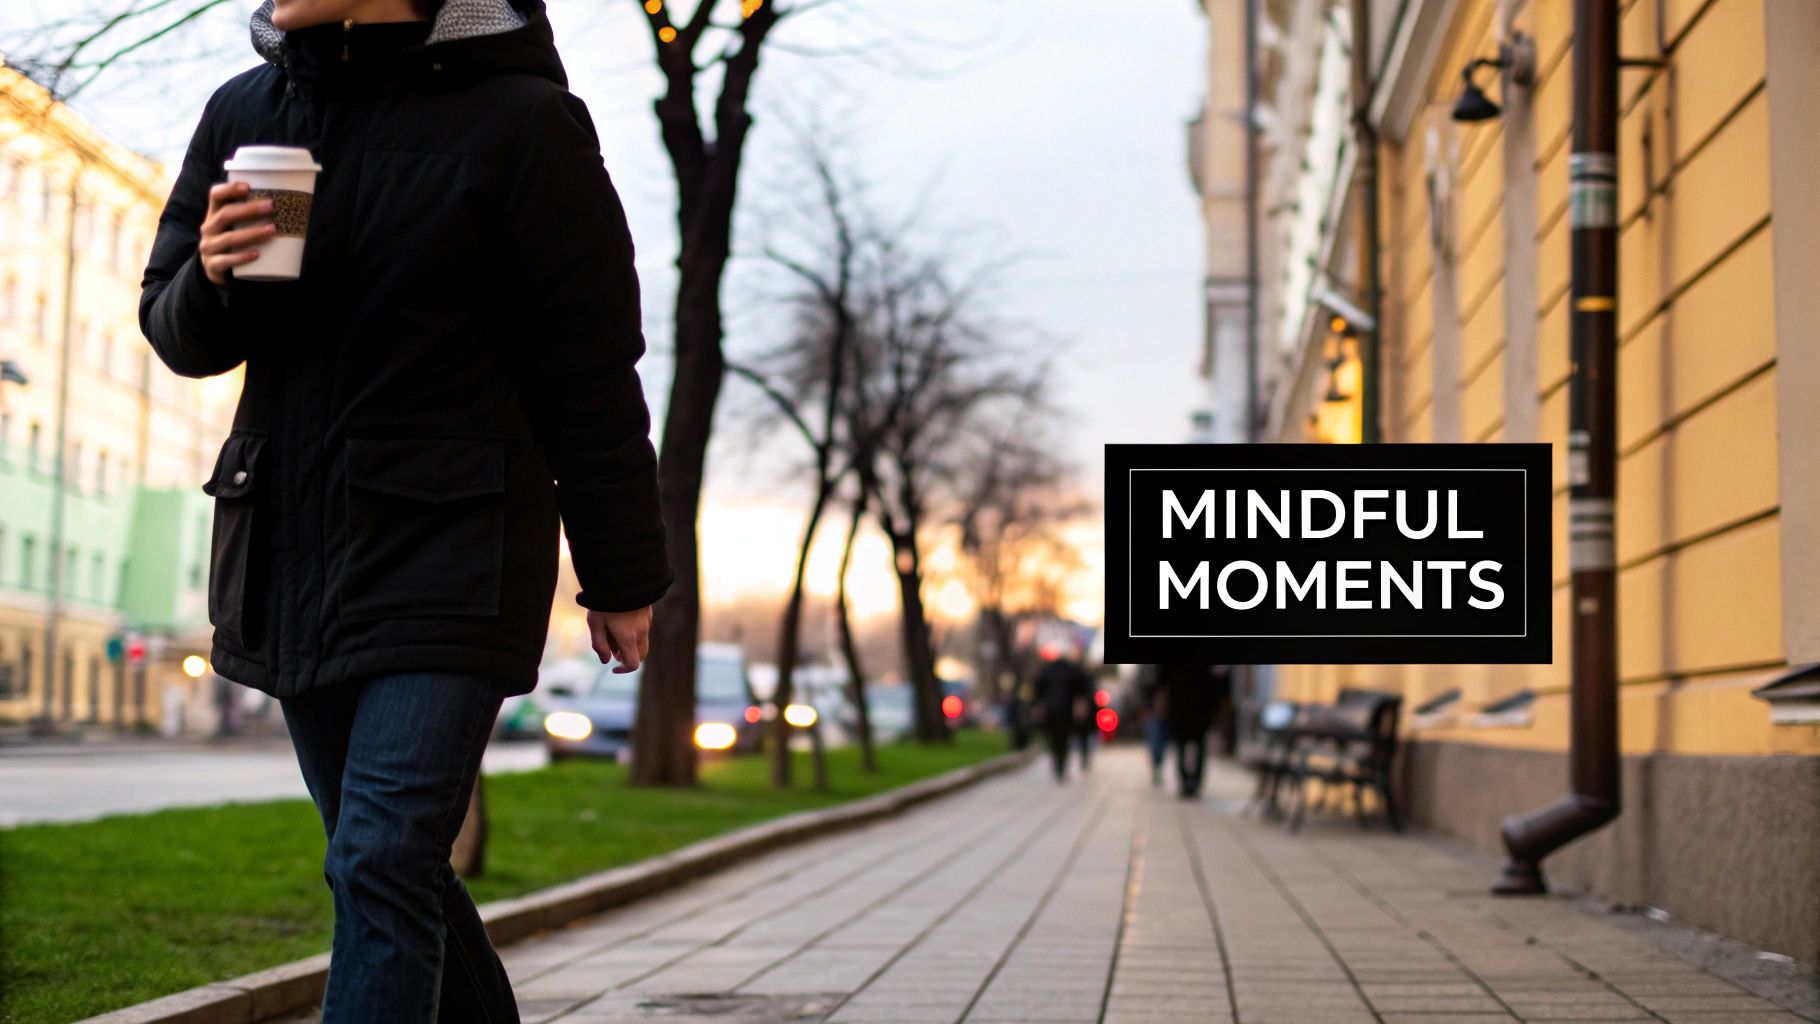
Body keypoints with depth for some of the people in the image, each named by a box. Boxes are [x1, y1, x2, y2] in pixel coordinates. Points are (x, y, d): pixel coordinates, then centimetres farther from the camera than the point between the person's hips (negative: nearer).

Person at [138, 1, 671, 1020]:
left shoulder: (517, 121, -9)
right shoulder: (246, 111, 6)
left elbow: (590, 371, -6)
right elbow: (175, 332, 13)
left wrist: (622, 577, -2)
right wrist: (213, 280, -12)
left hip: (447, 553, -6)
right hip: (290, 547, 6)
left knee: (384, 866, -14)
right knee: (391, 865, 15)